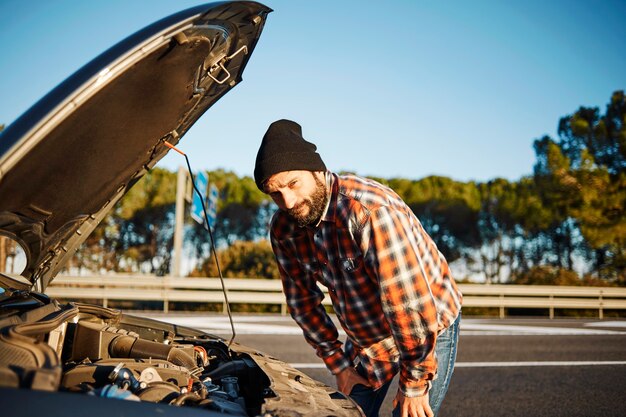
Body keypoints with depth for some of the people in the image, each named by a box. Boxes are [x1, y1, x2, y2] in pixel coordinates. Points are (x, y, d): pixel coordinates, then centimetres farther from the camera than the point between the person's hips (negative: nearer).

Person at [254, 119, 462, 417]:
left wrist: (414, 384, -24)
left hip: (430, 329, -6)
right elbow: (303, 300, 2)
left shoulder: (373, 212, -34)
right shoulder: (283, 228, -11)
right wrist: (338, 365, 2)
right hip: (365, 337, 6)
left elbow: (412, 305, -33)